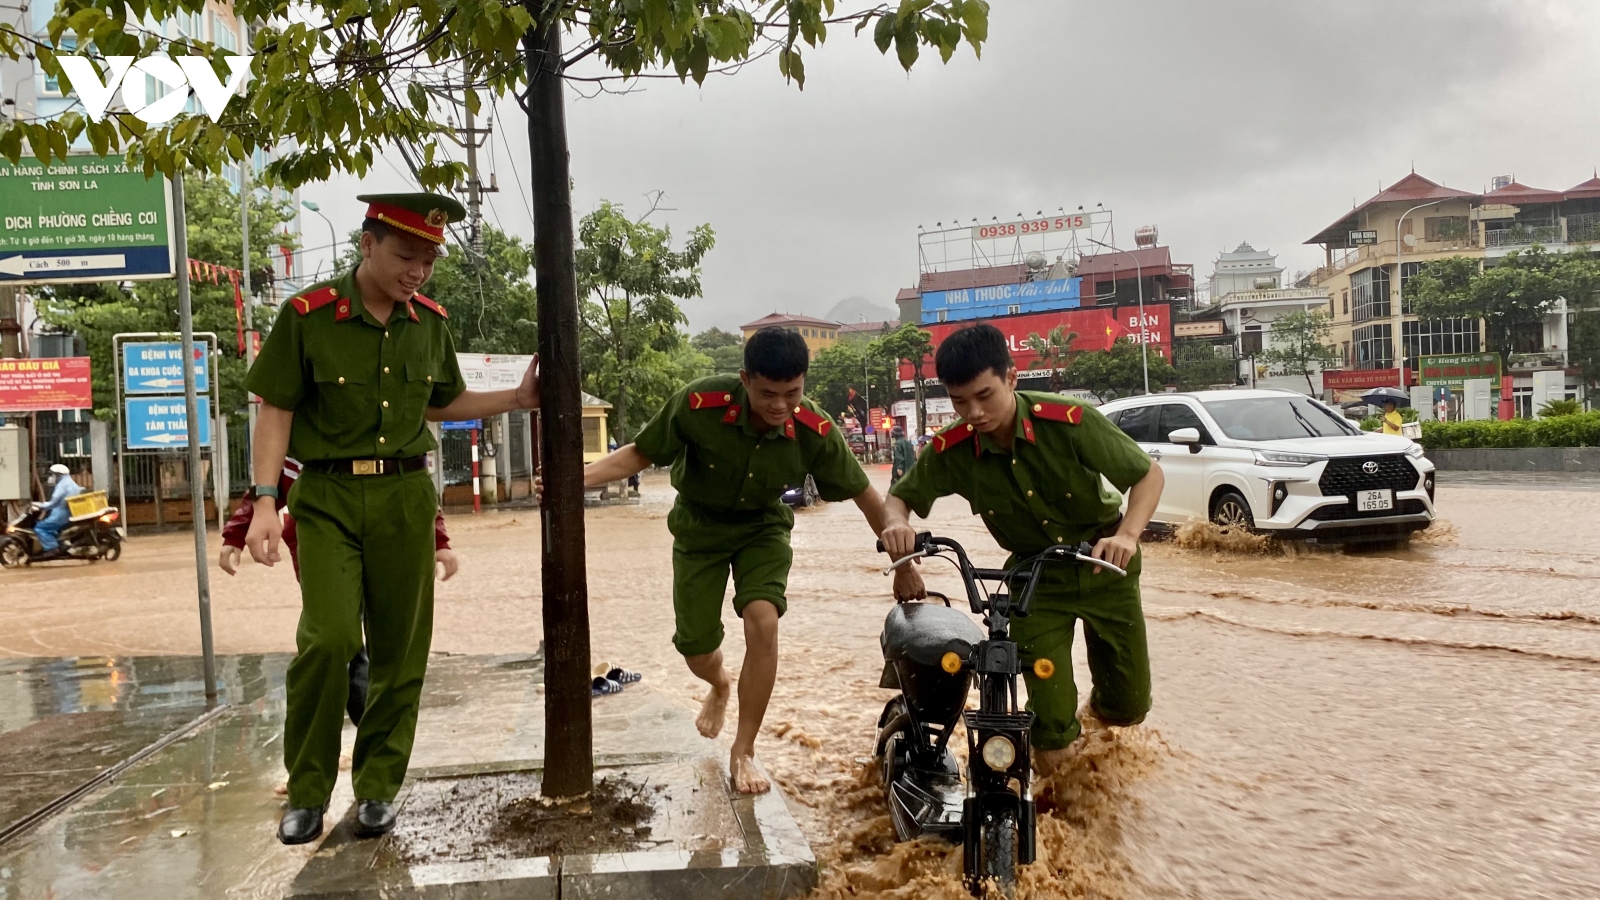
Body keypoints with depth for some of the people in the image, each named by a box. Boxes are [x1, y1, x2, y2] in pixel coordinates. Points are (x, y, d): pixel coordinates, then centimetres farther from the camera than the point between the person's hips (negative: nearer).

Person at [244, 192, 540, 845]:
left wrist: (517, 399, 8)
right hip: (327, 496, -3)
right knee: (329, 638, -16)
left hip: (406, 496, 4)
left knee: (401, 649, 5)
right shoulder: (308, 316, -7)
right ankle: (307, 792, 5)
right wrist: (265, 503, -11)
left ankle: (377, 787, 22)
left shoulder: (430, 323, 5)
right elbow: (276, 412, -4)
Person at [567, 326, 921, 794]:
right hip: (699, 526, 0)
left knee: (763, 623, -23)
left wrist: (903, 565, -5)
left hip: (763, 527, 0)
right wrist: (576, 477, -31)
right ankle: (720, 686, 43)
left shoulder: (816, 431, -28)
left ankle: (743, 751, -2)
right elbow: (640, 453, -16)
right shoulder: (699, 403, -32)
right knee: (696, 651, 2)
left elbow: (864, 494, -12)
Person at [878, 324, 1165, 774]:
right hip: (1036, 580, 1)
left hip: (1103, 566, 0)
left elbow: (1149, 473, -17)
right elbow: (899, 496, -6)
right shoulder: (952, 449, -19)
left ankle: (1103, 703, 45)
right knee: (1050, 741, -7)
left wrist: (1127, 535, -35)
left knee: (1129, 706, 8)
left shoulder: (1070, 420, -25)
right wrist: (897, 523, -31)